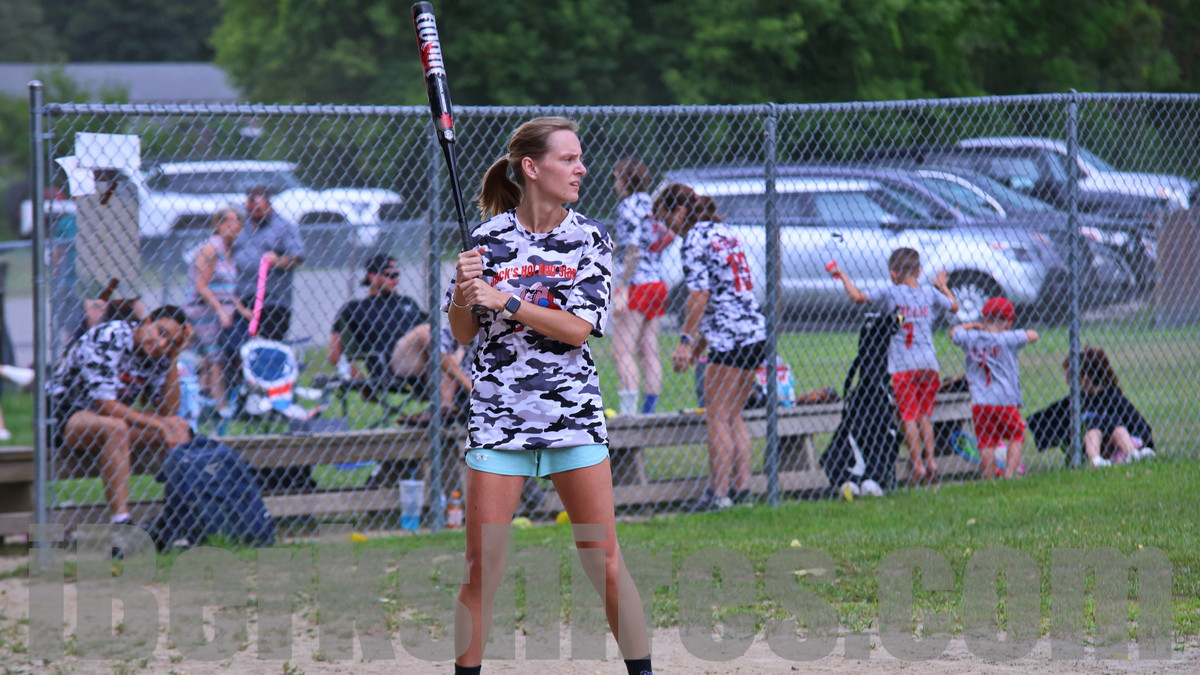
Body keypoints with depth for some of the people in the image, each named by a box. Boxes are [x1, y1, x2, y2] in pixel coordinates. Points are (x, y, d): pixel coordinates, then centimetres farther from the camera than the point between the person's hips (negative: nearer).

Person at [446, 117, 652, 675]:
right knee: (481, 567, -1)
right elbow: (463, 335, 7)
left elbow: (579, 327, -8)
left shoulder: (589, 239, 3)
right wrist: (464, 297, -13)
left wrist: (505, 300, -17)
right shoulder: (488, 238, 2)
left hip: (574, 414, 0)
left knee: (605, 562, 0)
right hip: (498, 416, 0)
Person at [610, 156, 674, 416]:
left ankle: (629, 411, -20)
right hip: (657, 284, 8)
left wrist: (622, 289, -18)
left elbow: (633, 251, -15)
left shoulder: (629, 206, -8)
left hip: (636, 285, -8)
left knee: (623, 352, -11)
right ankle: (649, 411, 7)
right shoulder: (652, 205, 14)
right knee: (649, 353, 8)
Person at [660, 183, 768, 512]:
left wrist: (686, 340, -15)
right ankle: (742, 488, 12)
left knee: (718, 417, -5)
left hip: (729, 337, -9)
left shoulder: (694, 241, -8)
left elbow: (700, 296, -16)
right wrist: (702, 341, 25)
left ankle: (718, 493, -6)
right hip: (756, 333, 9)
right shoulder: (723, 233, 18)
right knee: (734, 416, 14)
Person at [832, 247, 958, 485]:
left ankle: (918, 466, -7)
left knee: (909, 416, -1)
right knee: (925, 415, 15)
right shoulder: (931, 293, 6)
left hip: (902, 365, -4)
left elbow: (857, 296, -1)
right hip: (928, 363, 4)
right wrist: (942, 285, 38)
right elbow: (954, 306, 22)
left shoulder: (891, 293, -4)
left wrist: (842, 276, 14)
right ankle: (930, 460, 5)